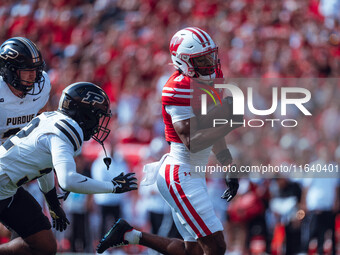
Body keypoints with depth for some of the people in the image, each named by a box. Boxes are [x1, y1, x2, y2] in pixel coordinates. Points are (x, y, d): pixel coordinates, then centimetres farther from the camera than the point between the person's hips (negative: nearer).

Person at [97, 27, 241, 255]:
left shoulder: (210, 79, 9)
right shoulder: (179, 89, -18)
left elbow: (213, 132, 20)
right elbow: (192, 142, -24)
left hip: (193, 174, 9)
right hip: (180, 176, -9)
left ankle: (129, 234, 24)